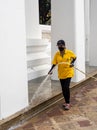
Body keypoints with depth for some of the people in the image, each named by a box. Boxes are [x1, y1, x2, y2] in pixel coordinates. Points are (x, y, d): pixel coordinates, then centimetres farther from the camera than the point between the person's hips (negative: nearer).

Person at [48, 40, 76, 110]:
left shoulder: (70, 52, -8)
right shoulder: (57, 54, -3)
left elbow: (75, 57, 10)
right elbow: (54, 63, -4)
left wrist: (72, 63, -6)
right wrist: (51, 70, -19)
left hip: (68, 73, -3)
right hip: (61, 74, 4)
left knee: (66, 87, -13)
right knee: (63, 89, 11)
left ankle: (68, 103, 2)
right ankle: (66, 101, 29)